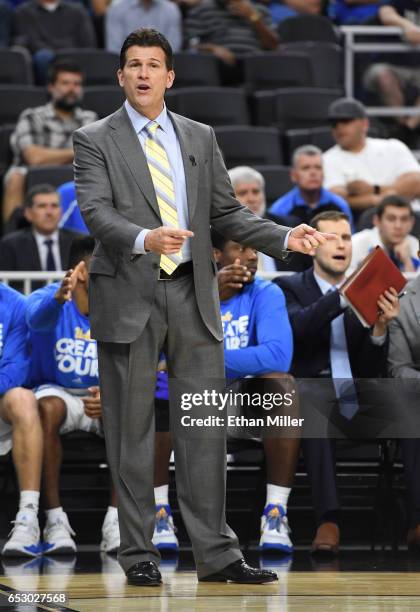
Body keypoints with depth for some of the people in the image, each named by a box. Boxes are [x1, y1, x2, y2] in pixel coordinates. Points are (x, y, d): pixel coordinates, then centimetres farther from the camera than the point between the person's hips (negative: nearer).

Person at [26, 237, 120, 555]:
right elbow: (38, 318, -40)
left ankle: (114, 522, -27)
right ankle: (55, 521, -33)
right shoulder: (48, 297, -14)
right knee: (48, 408, -37)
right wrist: (58, 299, -64)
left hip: (103, 396, 2)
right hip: (56, 391, -2)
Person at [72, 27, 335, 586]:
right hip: (128, 296, -3)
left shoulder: (200, 138, 13)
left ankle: (216, 554, 5)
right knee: (131, 429, 2)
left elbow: (226, 213, 14)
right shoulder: (95, 141, 1)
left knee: (203, 427, 2)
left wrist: (285, 238, -1)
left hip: (192, 294, 3)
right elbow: (95, 210, -13)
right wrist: (144, 239, -31)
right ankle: (137, 554, 10)